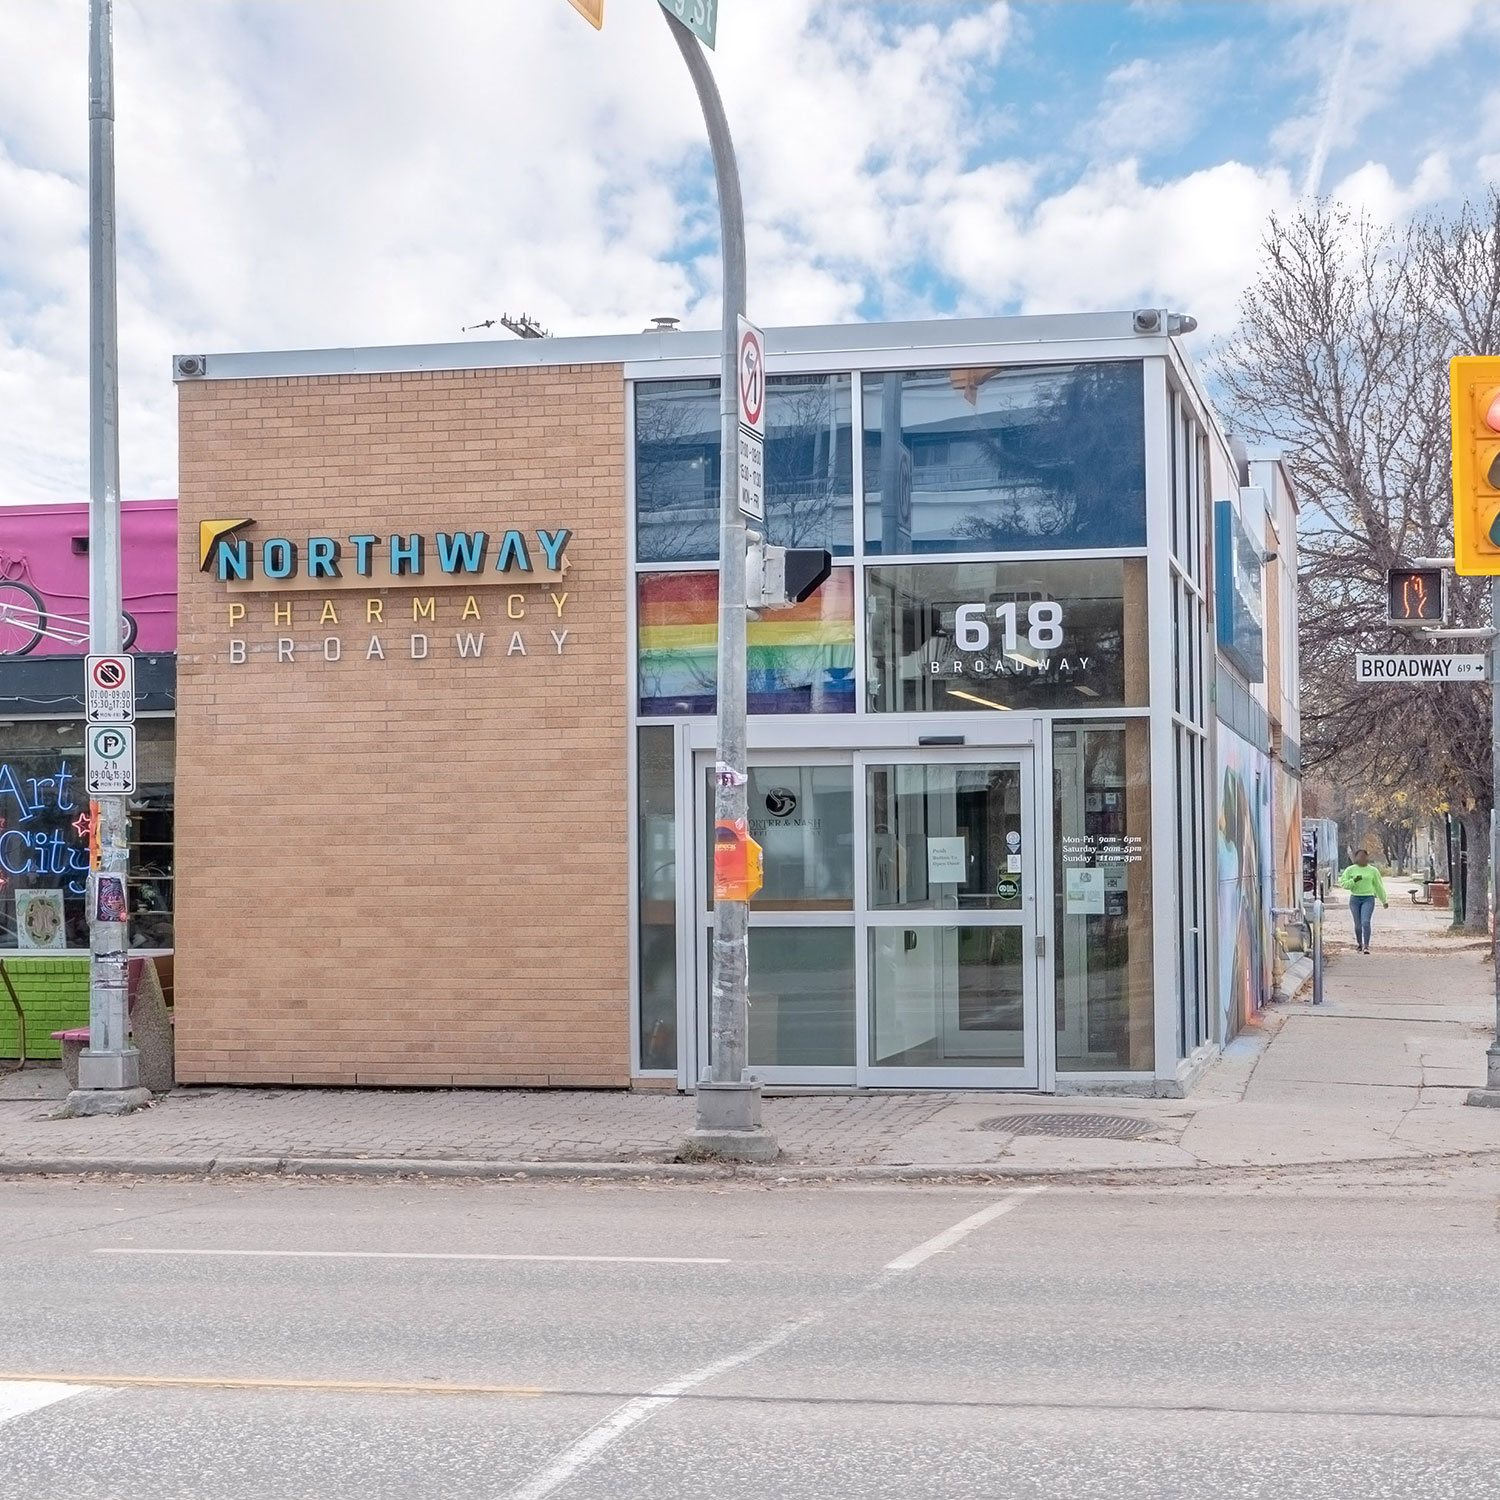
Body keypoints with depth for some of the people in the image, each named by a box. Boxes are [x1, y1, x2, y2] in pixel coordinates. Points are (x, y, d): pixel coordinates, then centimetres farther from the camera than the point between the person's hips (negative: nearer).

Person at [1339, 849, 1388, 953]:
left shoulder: (1373, 871, 7)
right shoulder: (1350, 870, 6)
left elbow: (1379, 886, 15)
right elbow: (1343, 883, 2)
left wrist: (1384, 901, 20)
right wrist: (1354, 881, -15)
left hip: (1368, 899, -1)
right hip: (1355, 899, 1)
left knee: (1365, 922, -17)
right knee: (1358, 924, 6)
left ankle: (1366, 946, -16)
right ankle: (1359, 943, 27)